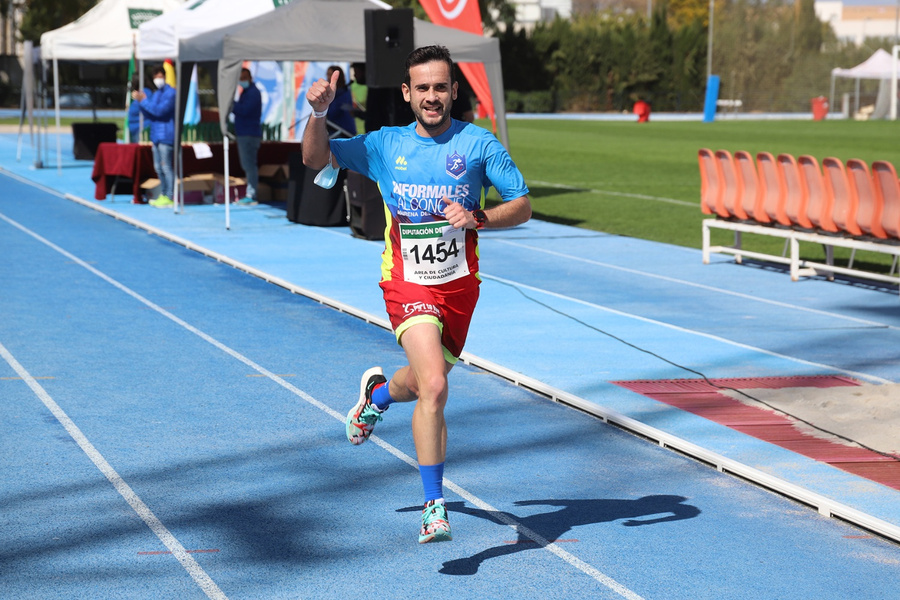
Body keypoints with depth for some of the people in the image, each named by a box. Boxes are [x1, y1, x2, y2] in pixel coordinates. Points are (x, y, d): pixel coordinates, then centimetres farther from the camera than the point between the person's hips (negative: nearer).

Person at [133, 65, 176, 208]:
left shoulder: (170, 92, -8)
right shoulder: (155, 94, 19)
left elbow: (160, 110, -19)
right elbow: (148, 115, 18)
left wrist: (143, 100, -15)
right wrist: (141, 101, 3)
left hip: (166, 136, -9)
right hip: (156, 136, 9)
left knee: (166, 167, -9)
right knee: (158, 167, 12)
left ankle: (169, 197, -7)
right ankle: (163, 195, 19)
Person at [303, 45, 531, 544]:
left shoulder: (479, 144, -4)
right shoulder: (386, 145, 0)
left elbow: (522, 206, -2)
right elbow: (316, 159, 6)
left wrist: (476, 218, -20)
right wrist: (318, 114, -13)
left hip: (459, 285, 2)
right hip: (408, 284, -2)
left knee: (423, 384, 19)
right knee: (434, 388, -21)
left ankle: (378, 392, 56)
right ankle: (434, 506, -10)